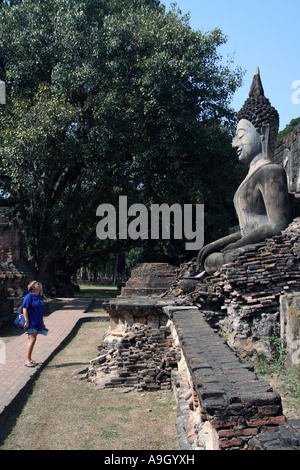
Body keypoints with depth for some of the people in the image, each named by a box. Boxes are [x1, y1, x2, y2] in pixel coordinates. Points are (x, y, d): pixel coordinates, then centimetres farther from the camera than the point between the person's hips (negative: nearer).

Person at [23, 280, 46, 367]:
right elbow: (25, 309, -15)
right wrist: (27, 321, -20)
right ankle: (27, 361, -12)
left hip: (37, 322, 8)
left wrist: (42, 322, 22)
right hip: (31, 322, -8)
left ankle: (30, 359, 17)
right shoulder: (29, 296, -10)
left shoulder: (39, 297, 15)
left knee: (32, 340, 12)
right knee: (32, 340, -13)